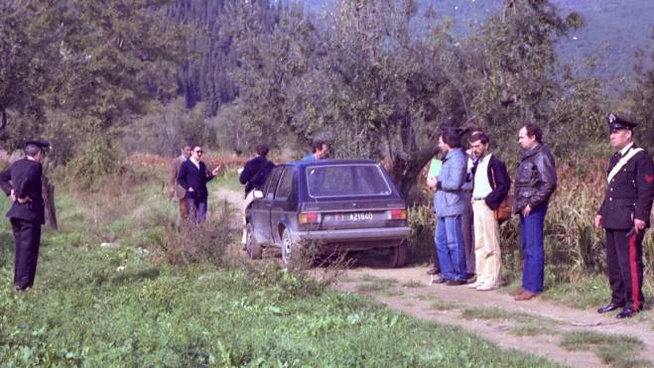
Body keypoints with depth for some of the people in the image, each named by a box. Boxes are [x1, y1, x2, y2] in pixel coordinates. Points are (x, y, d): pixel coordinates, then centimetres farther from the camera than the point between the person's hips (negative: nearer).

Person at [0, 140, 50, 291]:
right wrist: (21, 196, -17)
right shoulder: (36, 166, -13)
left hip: (15, 211, 8)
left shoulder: (16, 164, 12)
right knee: (29, 249, -2)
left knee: (20, 248, 17)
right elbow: (26, 180, -31)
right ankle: (23, 284, -2)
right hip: (31, 212, -8)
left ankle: (17, 281, 23)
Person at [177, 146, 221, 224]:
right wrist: (188, 187, -13)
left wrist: (212, 174, 0)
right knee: (192, 216, 0)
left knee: (202, 217, 1)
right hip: (191, 194, -4)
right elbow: (180, 179, -2)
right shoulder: (185, 164, 0)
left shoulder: (202, 165, 17)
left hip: (202, 194, 4)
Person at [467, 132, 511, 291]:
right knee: (479, 245, 11)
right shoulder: (477, 163, 17)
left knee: (491, 245, -6)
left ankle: (492, 279, -3)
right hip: (477, 206, 9)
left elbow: (504, 185, -16)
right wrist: (473, 198, 8)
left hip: (488, 206, -9)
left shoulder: (495, 163, -9)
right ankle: (481, 278, 17)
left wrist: (489, 200, -17)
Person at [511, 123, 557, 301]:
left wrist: (532, 203, -18)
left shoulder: (542, 156, -13)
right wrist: (520, 204, 10)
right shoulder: (528, 155, 15)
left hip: (533, 209, -10)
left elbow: (549, 184, -20)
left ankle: (533, 287, -2)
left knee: (533, 248, -6)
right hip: (526, 208, 10)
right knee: (526, 247, 14)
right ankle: (527, 284, 21)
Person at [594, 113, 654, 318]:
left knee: (630, 261, -5)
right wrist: (602, 212, 17)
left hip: (629, 221, -9)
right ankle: (618, 299, 22)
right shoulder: (615, 159, 17)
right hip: (613, 221, 9)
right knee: (613, 261, 13)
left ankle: (634, 303, 2)